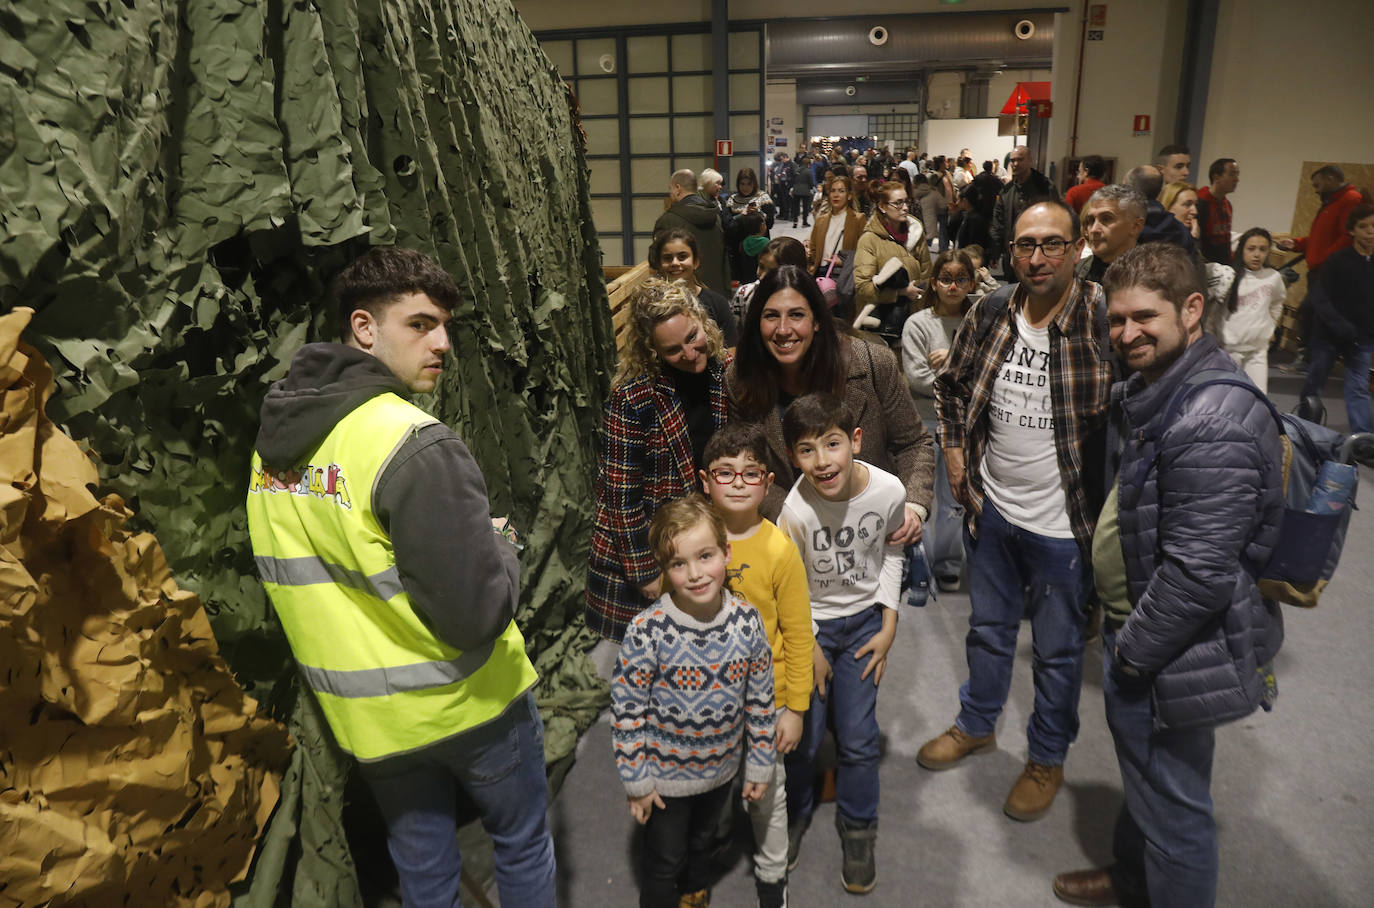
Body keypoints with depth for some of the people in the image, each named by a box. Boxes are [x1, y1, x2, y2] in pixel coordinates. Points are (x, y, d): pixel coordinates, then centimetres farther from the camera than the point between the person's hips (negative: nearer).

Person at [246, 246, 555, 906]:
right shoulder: (415, 447, -27)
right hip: (464, 702, -6)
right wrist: (499, 547, -8)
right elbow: (479, 615, -28)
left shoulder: (273, 437, -2)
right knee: (522, 840, 20)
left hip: (365, 716, 6)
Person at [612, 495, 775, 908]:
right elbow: (626, 708, -18)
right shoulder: (647, 630, -28)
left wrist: (759, 765, 2)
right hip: (665, 775, -4)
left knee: (702, 842, 30)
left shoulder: (746, 620, -17)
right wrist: (636, 780, -11)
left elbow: (760, 698, -5)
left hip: (721, 767, 4)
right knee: (665, 858, 19)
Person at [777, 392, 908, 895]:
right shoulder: (796, 509, -28)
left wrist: (888, 626, -1)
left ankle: (858, 831, 29)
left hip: (865, 618, 2)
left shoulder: (889, 491, -20)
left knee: (858, 736, 4)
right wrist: (809, 648, -6)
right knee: (802, 735, 4)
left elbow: (890, 553, 1)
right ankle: (795, 815, 34)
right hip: (809, 623, -1)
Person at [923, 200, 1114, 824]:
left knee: (1058, 648, 15)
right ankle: (976, 725, 47)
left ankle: (1047, 758, 38)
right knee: (988, 627, 24)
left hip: (1063, 521, -4)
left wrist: (1108, 497, -14)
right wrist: (955, 450, 5)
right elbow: (951, 382, 13)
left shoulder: (1105, 321, -17)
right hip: (991, 508, 4)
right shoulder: (989, 316, -3)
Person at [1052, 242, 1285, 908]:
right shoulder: (1160, 389, 7)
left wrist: (1134, 648, -16)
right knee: (1143, 773, 28)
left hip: (1173, 653, -10)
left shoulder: (1212, 422, -28)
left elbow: (1198, 570, -29)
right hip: (1137, 633, 11)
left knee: (1172, 804, 8)